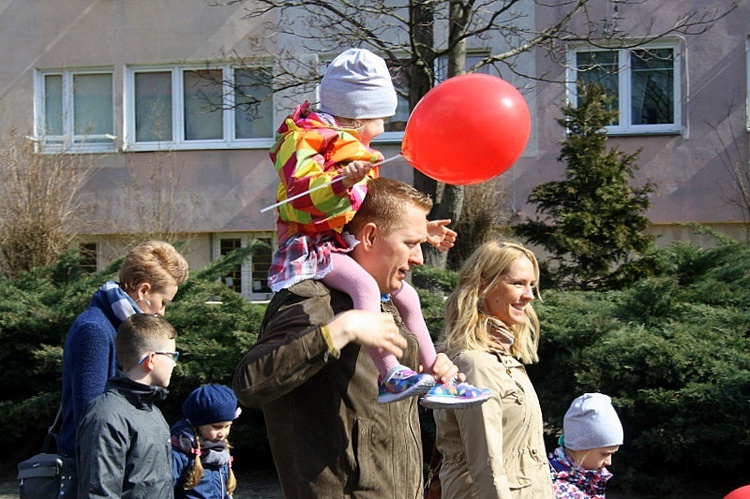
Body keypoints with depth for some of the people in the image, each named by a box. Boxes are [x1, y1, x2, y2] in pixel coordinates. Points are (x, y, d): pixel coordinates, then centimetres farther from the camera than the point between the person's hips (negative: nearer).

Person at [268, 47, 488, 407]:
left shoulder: (354, 150, 23)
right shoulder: (304, 140, -9)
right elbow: (300, 193, -26)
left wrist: (421, 229, 31)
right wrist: (342, 181, -41)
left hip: (349, 245, 10)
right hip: (313, 244, -10)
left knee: (406, 295, 11)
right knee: (364, 284, -34)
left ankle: (437, 378, 18)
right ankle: (390, 376, -43)